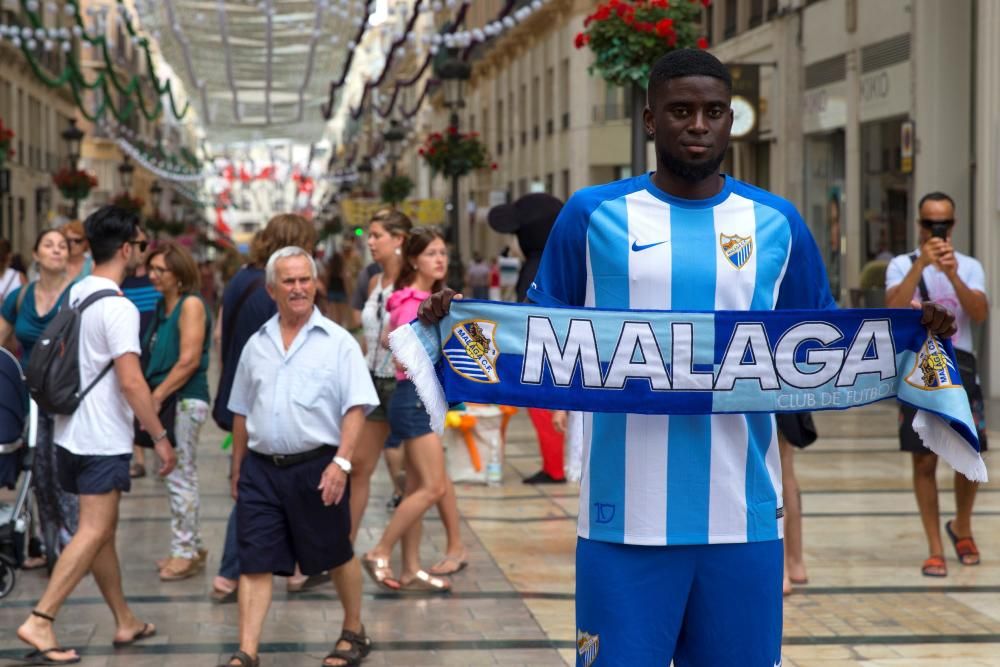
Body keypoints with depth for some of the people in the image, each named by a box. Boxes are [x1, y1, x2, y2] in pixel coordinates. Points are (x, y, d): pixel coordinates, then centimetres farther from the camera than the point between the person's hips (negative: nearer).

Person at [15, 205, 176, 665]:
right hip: (103, 439, -9)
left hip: (72, 433, 9)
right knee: (93, 533, -7)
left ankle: (125, 622, 24)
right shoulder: (118, 308, -17)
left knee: (101, 529, 15)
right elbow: (131, 382, -22)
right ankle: (39, 622, -13)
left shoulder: (74, 295, 10)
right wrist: (160, 437, -15)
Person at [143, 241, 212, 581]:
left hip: (185, 401, -8)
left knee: (180, 477, -4)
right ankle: (191, 546, 22)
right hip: (166, 401, 8)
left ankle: (185, 552, 3)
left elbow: (189, 361, -17)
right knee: (175, 476, 13)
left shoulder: (191, 304, -11)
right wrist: (153, 396, 4)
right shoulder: (162, 305, 14)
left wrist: (157, 395, -15)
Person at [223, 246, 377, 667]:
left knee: (336, 557, 11)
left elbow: (355, 408, -8)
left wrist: (342, 462, -18)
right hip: (261, 468, 3)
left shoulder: (337, 342, -3)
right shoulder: (256, 345, 10)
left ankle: (354, 633, 30)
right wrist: (237, 470, 16)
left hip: (316, 466, -3)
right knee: (255, 562, -2)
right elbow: (241, 413, 17)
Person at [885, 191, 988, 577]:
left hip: (960, 370, 1)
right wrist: (921, 263, -25)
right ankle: (935, 550, 7)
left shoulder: (969, 267, 6)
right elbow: (894, 308, -17)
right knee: (924, 462, -1)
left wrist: (953, 275, -24)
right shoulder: (902, 265, 3)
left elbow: (980, 314, -11)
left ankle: (961, 528, 29)